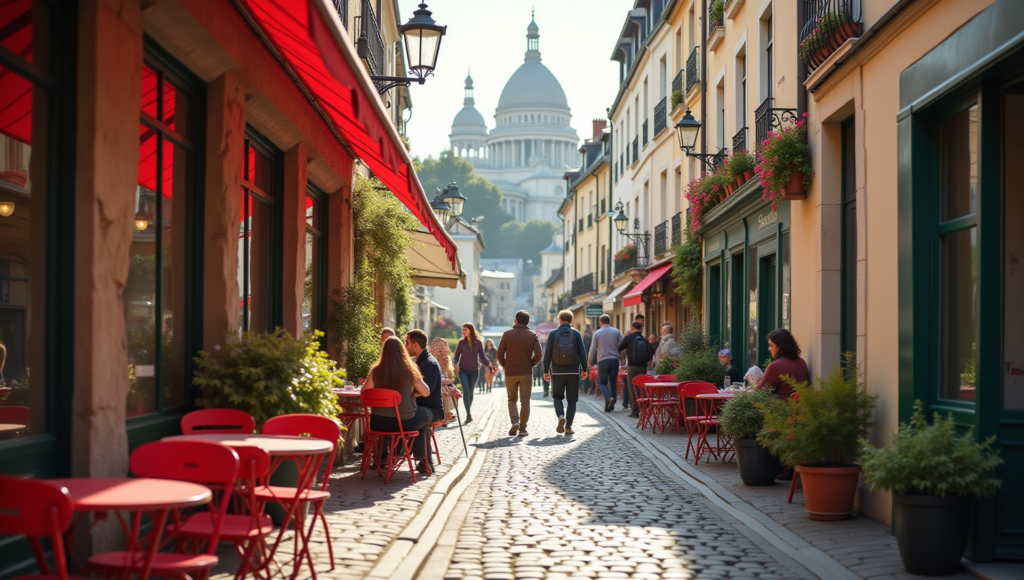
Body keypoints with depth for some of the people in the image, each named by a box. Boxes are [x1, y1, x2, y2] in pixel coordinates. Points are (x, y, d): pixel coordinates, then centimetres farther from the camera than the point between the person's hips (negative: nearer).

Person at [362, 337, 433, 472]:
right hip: (405, 422, -2)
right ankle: (424, 461, 32)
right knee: (426, 413, 27)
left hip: (378, 423, 2)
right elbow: (426, 393, -2)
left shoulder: (376, 370, -6)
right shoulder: (409, 370, -9)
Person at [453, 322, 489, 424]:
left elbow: (482, 357, 0)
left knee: (470, 393, 11)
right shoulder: (462, 342, 0)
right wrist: (456, 363, -11)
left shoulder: (478, 343, -1)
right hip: (463, 370, -1)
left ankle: (468, 413, 26)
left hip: (474, 371, 1)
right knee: (466, 391, -15)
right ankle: (469, 414, -21)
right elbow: (457, 355, 7)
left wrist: (489, 364, -15)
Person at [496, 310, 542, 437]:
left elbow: (500, 354, -4)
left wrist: (504, 365, 11)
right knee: (525, 401, 7)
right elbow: (538, 355, -8)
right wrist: (531, 364, 8)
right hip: (526, 373, 0)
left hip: (510, 373, 0)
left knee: (512, 399, 13)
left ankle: (514, 421, -10)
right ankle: (522, 429, 5)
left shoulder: (507, 334, -1)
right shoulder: (533, 335, 0)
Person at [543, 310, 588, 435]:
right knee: (572, 400, 8)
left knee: (557, 397, 14)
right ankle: (568, 426, 3)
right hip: (573, 372, 0)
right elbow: (582, 353, -2)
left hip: (557, 372, 0)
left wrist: (546, 371, 4)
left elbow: (548, 354, -1)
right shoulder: (576, 334, 1)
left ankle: (561, 416, -13)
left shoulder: (553, 334, 0)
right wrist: (584, 369, 6)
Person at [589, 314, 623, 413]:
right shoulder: (616, 331, 4)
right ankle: (610, 405, 9)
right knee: (613, 383, 10)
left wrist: (590, 361, 15)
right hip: (614, 360, 2)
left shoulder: (597, 333, 0)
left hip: (602, 361, -2)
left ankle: (609, 398, -24)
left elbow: (593, 349, 2)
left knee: (602, 383, 3)